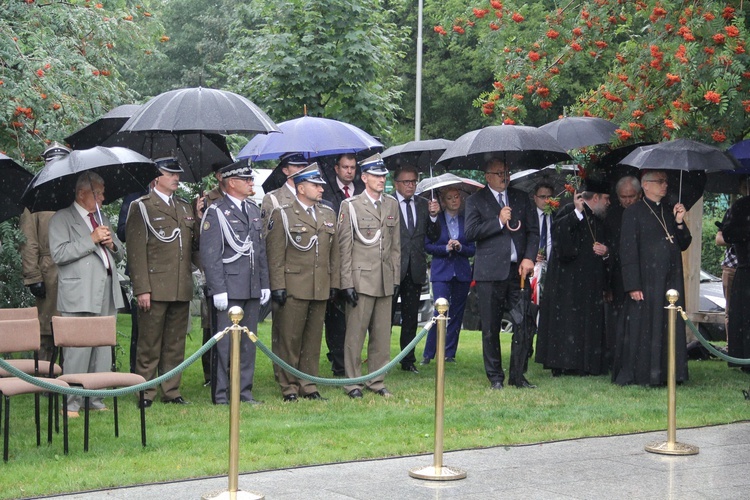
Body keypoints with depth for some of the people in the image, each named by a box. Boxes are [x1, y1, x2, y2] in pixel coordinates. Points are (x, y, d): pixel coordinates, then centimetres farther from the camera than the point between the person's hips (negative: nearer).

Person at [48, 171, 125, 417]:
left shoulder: (103, 218, 23)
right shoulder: (62, 219, 1)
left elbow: (120, 255, 26)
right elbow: (59, 253, -12)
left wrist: (111, 244, 3)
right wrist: (92, 239, -13)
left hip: (106, 295, 7)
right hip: (79, 296, -7)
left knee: (103, 348, 7)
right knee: (77, 349, -9)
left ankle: (96, 398, 14)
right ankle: (72, 403, -4)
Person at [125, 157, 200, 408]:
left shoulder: (186, 207, 19)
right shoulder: (141, 207, 0)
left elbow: (194, 246, 23)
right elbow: (136, 252, -7)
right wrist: (141, 288, -14)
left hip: (182, 290, 6)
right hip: (155, 289, -6)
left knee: (176, 344, 9)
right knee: (149, 344, -1)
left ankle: (172, 391, 15)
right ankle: (145, 392, 6)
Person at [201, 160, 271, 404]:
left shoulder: (254, 210, 16)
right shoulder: (215, 212, -6)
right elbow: (209, 255, -10)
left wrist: (265, 284, 14)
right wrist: (218, 290, -15)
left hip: (252, 289, 7)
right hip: (229, 289, -7)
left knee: (248, 341, 10)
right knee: (226, 342, -4)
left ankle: (244, 391, 18)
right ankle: (221, 394, 3)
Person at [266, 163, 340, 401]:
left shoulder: (329, 215, 15)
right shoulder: (282, 215, -1)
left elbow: (334, 253, 18)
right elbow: (275, 255, -5)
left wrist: (334, 283, 12)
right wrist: (278, 287, -11)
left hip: (321, 290, 5)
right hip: (294, 289, -5)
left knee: (313, 339, 10)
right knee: (289, 339, -1)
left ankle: (308, 385, 18)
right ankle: (289, 387, 8)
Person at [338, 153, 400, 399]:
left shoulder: (392, 204, 12)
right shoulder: (350, 205, -2)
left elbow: (396, 245, 15)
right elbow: (344, 247, -4)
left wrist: (395, 277, 10)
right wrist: (347, 283, -9)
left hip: (386, 281, 5)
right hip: (361, 279, -5)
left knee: (382, 334, 7)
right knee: (356, 333, -2)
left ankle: (377, 381, 17)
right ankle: (353, 383, 7)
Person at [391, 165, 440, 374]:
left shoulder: (424, 205, 10)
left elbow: (433, 237, 8)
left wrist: (434, 216, -6)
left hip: (415, 269, 5)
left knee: (411, 318, 11)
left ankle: (408, 361, 19)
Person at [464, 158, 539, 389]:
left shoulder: (521, 198, 16)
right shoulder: (476, 201, 5)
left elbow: (533, 230, 11)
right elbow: (471, 232, -6)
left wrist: (529, 258, -3)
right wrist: (499, 221, -12)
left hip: (519, 269, 3)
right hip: (490, 272, -3)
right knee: (491, 328, 1)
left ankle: (517, 375, 8)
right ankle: (495, 377, 12)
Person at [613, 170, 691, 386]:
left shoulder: (669, 211, 16)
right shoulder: (633, 212, -4)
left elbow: (683, 245, 17)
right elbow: (628, 250, -9)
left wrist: (679, 223, -1)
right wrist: (633, 285, -15)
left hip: (671, 282, 6)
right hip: (647, 282, -6)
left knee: (671, 328, 5)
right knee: (644, 328, -3)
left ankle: (667, 373, 12)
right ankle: (641, 374, 4)